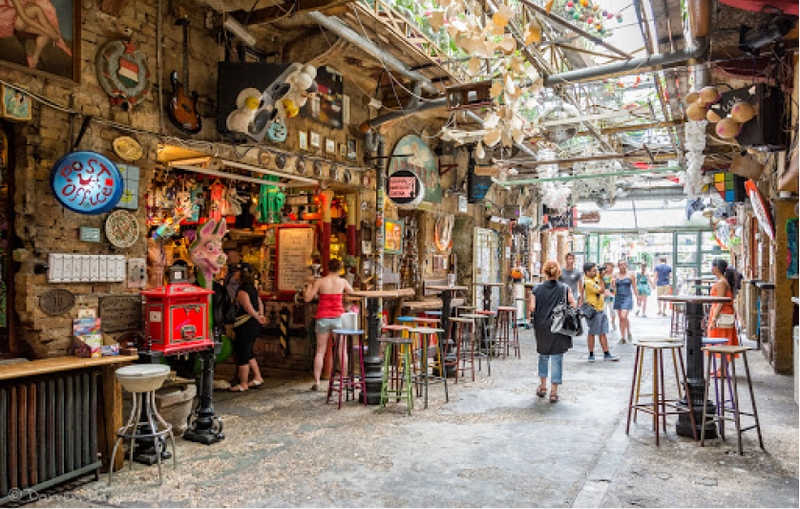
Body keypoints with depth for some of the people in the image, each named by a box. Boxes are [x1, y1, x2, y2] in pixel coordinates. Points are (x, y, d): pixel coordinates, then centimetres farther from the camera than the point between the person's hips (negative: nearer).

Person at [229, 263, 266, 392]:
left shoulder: (242, 290, -19)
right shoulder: (252, 287, 11)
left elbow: (248, 308, -28)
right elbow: (259, 303, 19)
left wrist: (258, 318, -16)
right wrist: (260, 316, 14)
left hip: (246, 325, -9)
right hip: (254, 324, 10)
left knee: (242, 354, 3)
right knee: (248, 352, 21)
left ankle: (243, 384, 13)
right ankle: (258, 378, 27)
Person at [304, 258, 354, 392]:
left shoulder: (319, 281, -5)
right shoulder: (342, 281, -2)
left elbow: (307, 298, -3)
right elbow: (351, 291, 15)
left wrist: (308, 287, 13)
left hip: (323, 318, 0)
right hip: (338, 317, 0)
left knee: (320, 351, 7)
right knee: (342, 350, 11)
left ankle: (316, 382, 7)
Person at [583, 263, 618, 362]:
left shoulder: (596, 277, 7)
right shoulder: (588, 282, -19)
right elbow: (601, 290, -21)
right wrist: (601, 279, -13)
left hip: (601, 309, 8)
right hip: (593, 311, -8)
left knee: (603, 333, 10)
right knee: (592, 333, 3)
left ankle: (606, 354, 15)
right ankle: (591, 355, 12)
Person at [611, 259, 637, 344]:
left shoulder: (630, 275, 0)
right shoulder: (615, 275, 6)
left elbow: (634, 287, 5)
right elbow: (613, 287, 6)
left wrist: (637, 297, 5)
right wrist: (613, 282, -14)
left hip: (627, 297, -3)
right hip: (618, 297, 3)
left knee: (624, 317, -16)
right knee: (620, 318, 7)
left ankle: (628, 332, 9)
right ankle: (622, 337, 14)